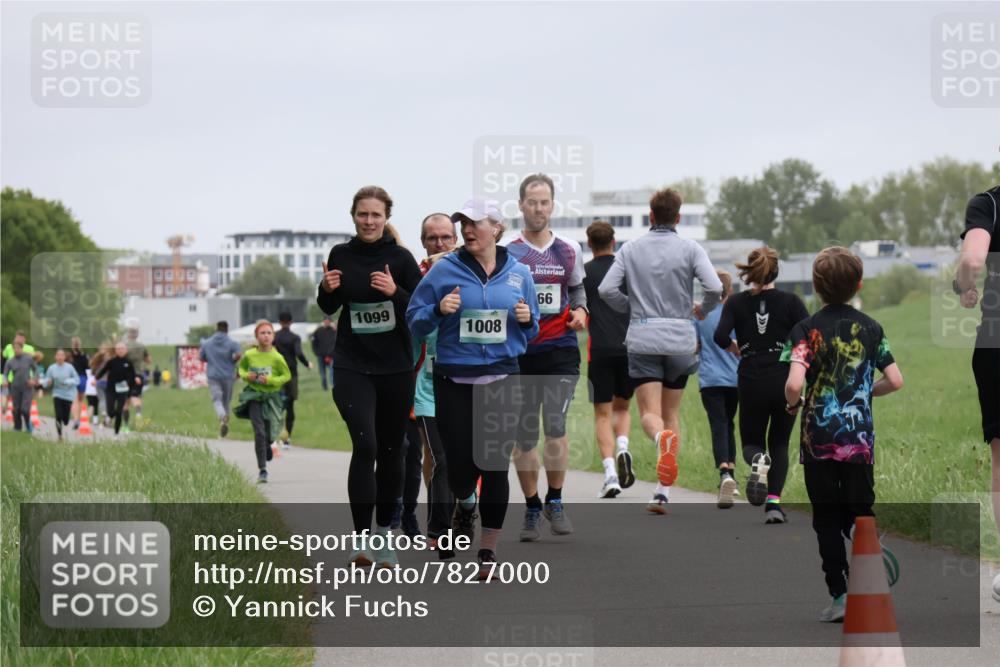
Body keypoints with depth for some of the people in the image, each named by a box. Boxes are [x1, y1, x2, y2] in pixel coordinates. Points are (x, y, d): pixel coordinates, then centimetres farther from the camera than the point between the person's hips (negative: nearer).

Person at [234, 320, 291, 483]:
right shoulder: (249, 355, -7)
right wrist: (246, 376, -9)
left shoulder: (277, 357, -13)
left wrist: (271, 380, -17)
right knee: (259, 432, -13)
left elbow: (287, 375, -3)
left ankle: (267, 446, 48)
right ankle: (262, 470, -7)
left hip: (271, 397, 0)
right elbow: (242, 368, 12)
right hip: (254, 396, 0)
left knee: (269, 435, 8)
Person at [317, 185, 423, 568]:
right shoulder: (341, 255, 2)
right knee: (364, 445, -16)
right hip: (353, 367, 0)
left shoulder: (400, 258, -5)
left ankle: (383, 536, 23)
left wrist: (396, 292, -22)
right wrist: (327, 289, -7)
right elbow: (328, 307, 15)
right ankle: (360, 538, -14)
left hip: (396, 368, 0)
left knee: (390, 452, 8)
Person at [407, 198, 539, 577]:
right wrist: (439, 310, -18)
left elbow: (531, 332, 15)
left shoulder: (518, 273, 6)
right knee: (460, 464, 1)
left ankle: (488, 550, 6)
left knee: (495, 466, -3)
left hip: (502, 380, 1)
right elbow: (415, 321, 1)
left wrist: (527, 320, -8)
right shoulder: (444, 271, -1)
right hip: (454, 382, -1)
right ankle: (465, 504, 38)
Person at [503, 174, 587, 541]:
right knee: (523, 435, 5)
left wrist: (580, 310, 2)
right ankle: (532, 509, 19)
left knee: (555, 427, -13)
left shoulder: (569, 250, 9)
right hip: (519, 354, 0)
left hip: (561, 350, 0)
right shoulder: (506, 253, 1)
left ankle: (555, 501, 5)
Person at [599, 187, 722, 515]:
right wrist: (702, 309, 9)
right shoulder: (690, 249, 0)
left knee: (650, 413, -2)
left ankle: (662, 437, -40)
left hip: (642, 339, 0)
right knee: (672, 411, 11)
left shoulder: (631, 249, 5)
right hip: (680, 338, 0)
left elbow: (606, 289, -3)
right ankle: (663, 490, 5)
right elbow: (715, 287, -12)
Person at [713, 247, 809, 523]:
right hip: (785, 382, 0)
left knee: (751, 442, 14)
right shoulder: (790, 301, -2)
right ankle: (774, 503, -3)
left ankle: (758, 461, -24)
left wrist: (737, 349, 7)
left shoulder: (736, 302, 1)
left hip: (751, 383, 0)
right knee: (779, 444, 13)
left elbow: (720, 337, -13)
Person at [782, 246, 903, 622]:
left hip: (819, 439, -2)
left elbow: (794, 383, -22)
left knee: (827, 520, 6)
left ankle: (839, 596, 5)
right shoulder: (871, 328, 2)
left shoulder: (806, 330, -9)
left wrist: (791, 405, 0)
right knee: (860, 512, 13)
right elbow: (895, 381, 2)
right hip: (860, 438, 2)